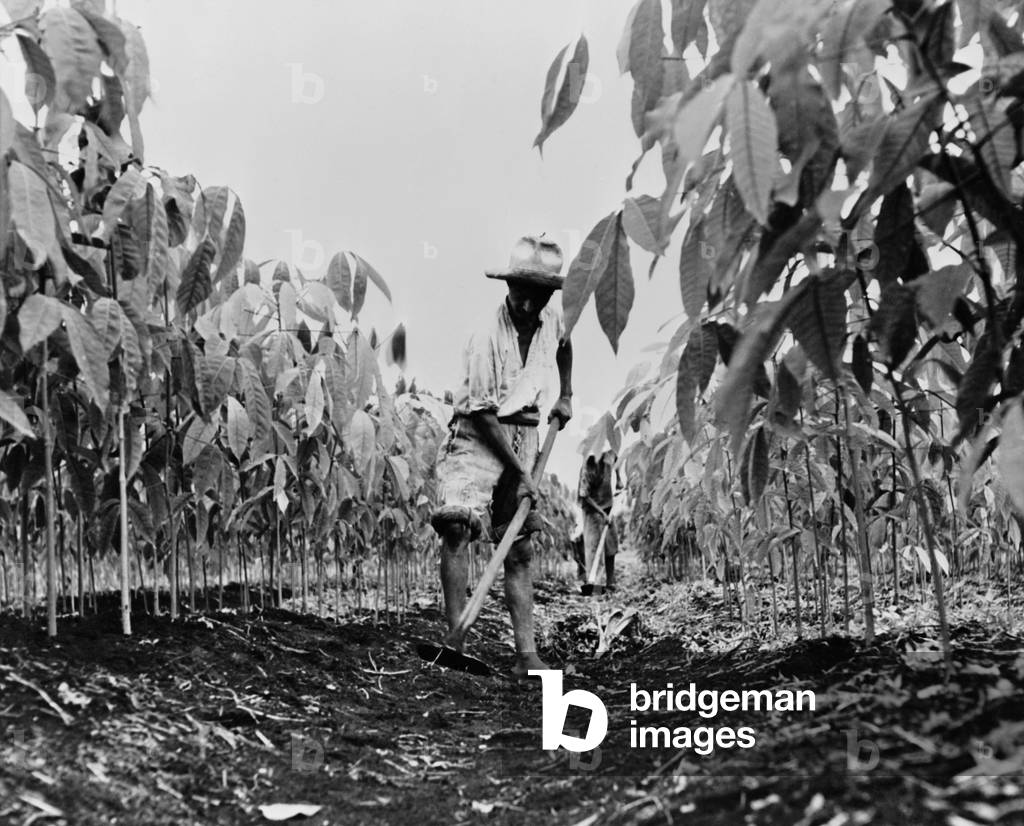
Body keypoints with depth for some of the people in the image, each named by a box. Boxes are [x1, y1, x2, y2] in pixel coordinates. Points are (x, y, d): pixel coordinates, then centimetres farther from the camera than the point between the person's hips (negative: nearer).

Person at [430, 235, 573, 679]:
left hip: (525, 438, 5)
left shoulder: (552, 321, 0)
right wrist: (520, 473, -18)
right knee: (457, 526, -25)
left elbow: (564, 345, 28)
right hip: (477, 438, -5)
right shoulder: (487, 337, -19)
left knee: (520, 550, 5)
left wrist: (564, 397, 23)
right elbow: (485, 414, -19)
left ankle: (526, 656, 6)